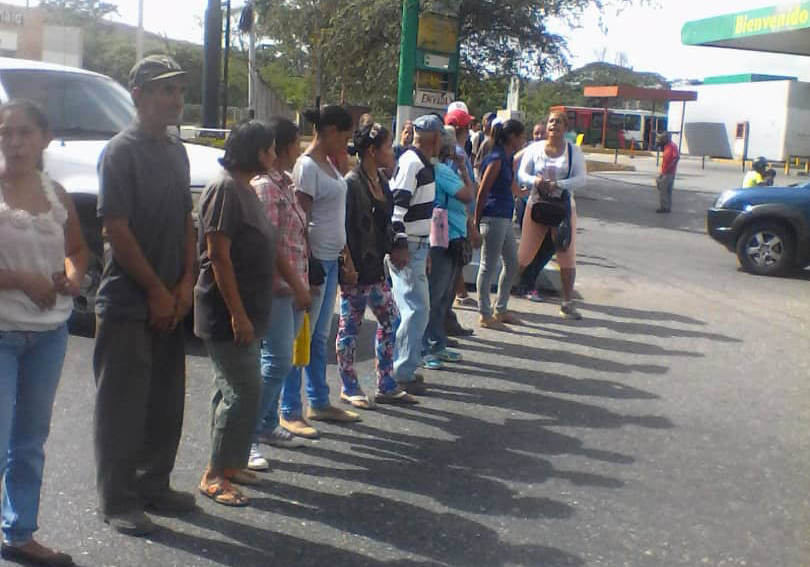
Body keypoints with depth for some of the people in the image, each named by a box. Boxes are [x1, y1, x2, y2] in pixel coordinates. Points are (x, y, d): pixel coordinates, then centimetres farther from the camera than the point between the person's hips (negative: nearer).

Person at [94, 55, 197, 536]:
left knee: (166, 402, 13)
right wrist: (157, 291, -14)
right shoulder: (121, 151, -11)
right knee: (123, 406, 2)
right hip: (128, 303, -7)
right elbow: (117, 229, -16)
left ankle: (153, 485, 28)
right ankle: (118, 501, 13)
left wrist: (185, 284, 1)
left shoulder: (177, 152, 12)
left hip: (170, 304, 7)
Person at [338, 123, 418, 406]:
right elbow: (345, 227, -18)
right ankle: (349, 389, 18)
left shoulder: (381, 181, 10)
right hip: (356, 269, -9)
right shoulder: (352, 183, -16)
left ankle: (386, 386, 22)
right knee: (350, 327, 4)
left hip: (376, 268, 9)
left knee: (390, 321, 12)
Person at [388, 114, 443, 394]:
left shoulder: (422, 163, 15)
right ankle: (403, 373, -2)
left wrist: (424, 246, 25)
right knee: (417, 309, -9)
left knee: (414, 308, 14)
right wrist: (399, 246, -25)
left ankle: (403, 367, 23)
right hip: (406, 248, -10)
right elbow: (396, 205, -22)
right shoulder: (411, 163, -15)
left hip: (417, 246, 10)